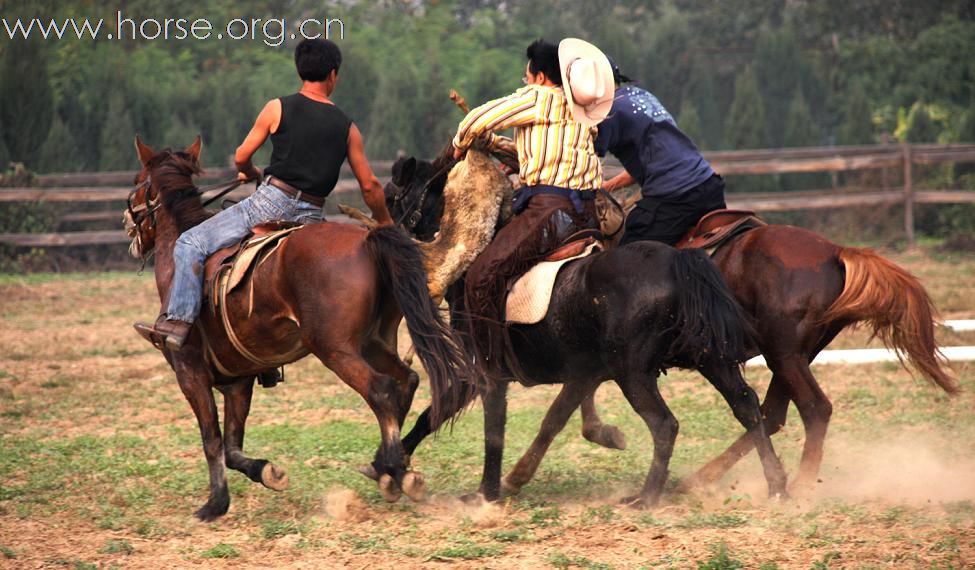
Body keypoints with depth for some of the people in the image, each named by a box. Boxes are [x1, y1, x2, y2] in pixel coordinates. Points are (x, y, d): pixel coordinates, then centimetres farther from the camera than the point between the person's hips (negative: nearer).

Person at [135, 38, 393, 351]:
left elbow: (241, 157, 6)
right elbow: (370, 186, 12)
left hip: (271, 201, -4)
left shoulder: (278, 108, 0)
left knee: (191, 244, -1)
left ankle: (178, 320, -15)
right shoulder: (347, 128, 9)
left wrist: (251, 173, 30)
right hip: (311, 216, 4)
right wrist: (386, 225, 27)